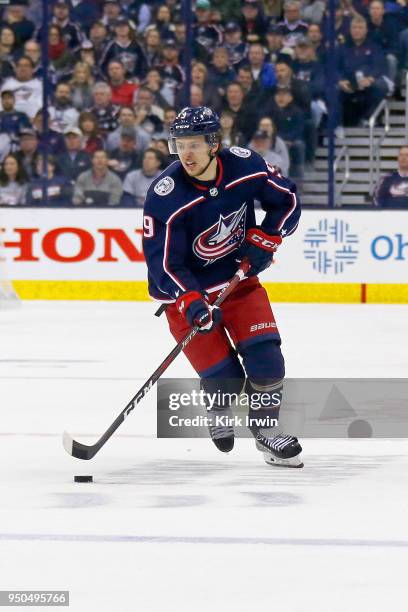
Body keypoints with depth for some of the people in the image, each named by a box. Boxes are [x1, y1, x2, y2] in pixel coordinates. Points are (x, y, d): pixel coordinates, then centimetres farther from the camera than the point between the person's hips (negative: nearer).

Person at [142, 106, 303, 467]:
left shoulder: (245, 166, -14)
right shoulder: (166, 197, -24)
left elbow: (288, 200, 3)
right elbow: (164, 264, -22)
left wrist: (264, 238, -10)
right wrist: (191, 303, -34)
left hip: (239, 277, 3)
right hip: (187, 290, -3)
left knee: (265, 360, -9)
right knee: (224, 377, -8)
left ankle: (265, 431, 15)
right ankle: (218, 410, 29)